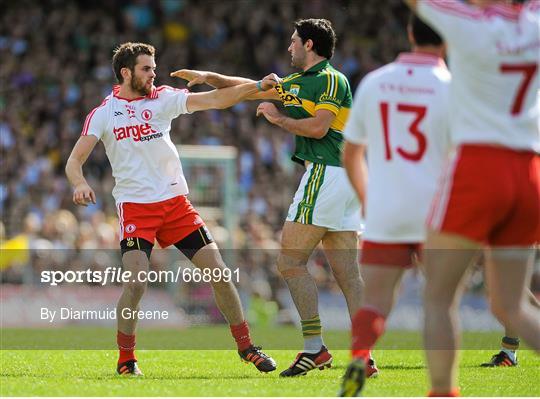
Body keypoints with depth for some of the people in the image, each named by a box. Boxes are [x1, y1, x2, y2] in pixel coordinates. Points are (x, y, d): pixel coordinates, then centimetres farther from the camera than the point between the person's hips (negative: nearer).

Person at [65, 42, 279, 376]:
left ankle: (246, 347, 13)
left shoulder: (163, 98, 5)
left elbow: (214, 100, -2)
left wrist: (257, 86, -14)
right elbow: (75, 161, -5)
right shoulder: (103, 113, 0)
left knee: (218, 272, -1)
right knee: (136, 283, -18)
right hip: (134, 207, -3)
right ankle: (126, 358, 1)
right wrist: (80, 183, -27)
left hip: (176, 201, 3)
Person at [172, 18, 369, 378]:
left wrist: (279, 118, -4)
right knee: (348, 274, 2)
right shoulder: (297, 82, 20)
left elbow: (318, 127, -18)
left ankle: (315, 347, -9)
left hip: (325, 173, -9)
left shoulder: (332, 80, -6)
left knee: (290, 263, -7)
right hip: (345, 178, 9)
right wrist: (209, 77, 25)